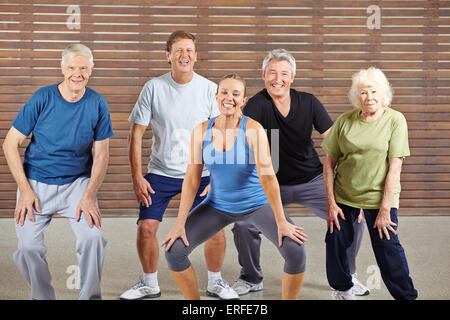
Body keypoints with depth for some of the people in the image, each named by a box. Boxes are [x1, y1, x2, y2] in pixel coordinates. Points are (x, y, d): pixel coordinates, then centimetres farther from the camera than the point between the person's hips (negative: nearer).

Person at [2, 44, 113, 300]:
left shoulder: (97, 104, -4)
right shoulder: (42, 99, -9)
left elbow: (101, 155, -1)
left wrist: (89, 196, -12)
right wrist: (25, 190, -9)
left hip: (78, 182, 0)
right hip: (36, 183, 0)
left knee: (92, 237, -20)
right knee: (29, 246, -11)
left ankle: (90, 296, 0)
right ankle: (43, 296, 16)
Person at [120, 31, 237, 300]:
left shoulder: (210, 89, -4)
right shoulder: (153, 88, -5)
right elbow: (136, 134, -2)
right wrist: (137, 177, -8)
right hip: (160, 173, 0)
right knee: (146, 227, -7)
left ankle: (215, 281, 17)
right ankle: (150, 284, 17)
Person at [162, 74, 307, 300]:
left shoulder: (253, 129, -19)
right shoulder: (202, 131, -9)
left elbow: (267, 175, -24)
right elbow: (192, 178, -6)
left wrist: (281, 222, -26)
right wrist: (180, 223, -9)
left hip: (258, 204, -3)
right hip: (218, 205, 3)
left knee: (295, 251, -23)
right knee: (174, 250, -9)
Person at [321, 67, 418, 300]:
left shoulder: (395, 120, -8)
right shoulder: (345, 121, 0)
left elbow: (394, 168, -12)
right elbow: (329, 163, 3)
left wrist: (385, 210, -15)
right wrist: (330, 202, -3)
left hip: (379, 196, -3)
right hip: (343, 196, 3)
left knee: (388, 248, -5)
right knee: (335, 242, 4)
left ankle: (406, 296, 16)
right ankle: (343, 289, 29)